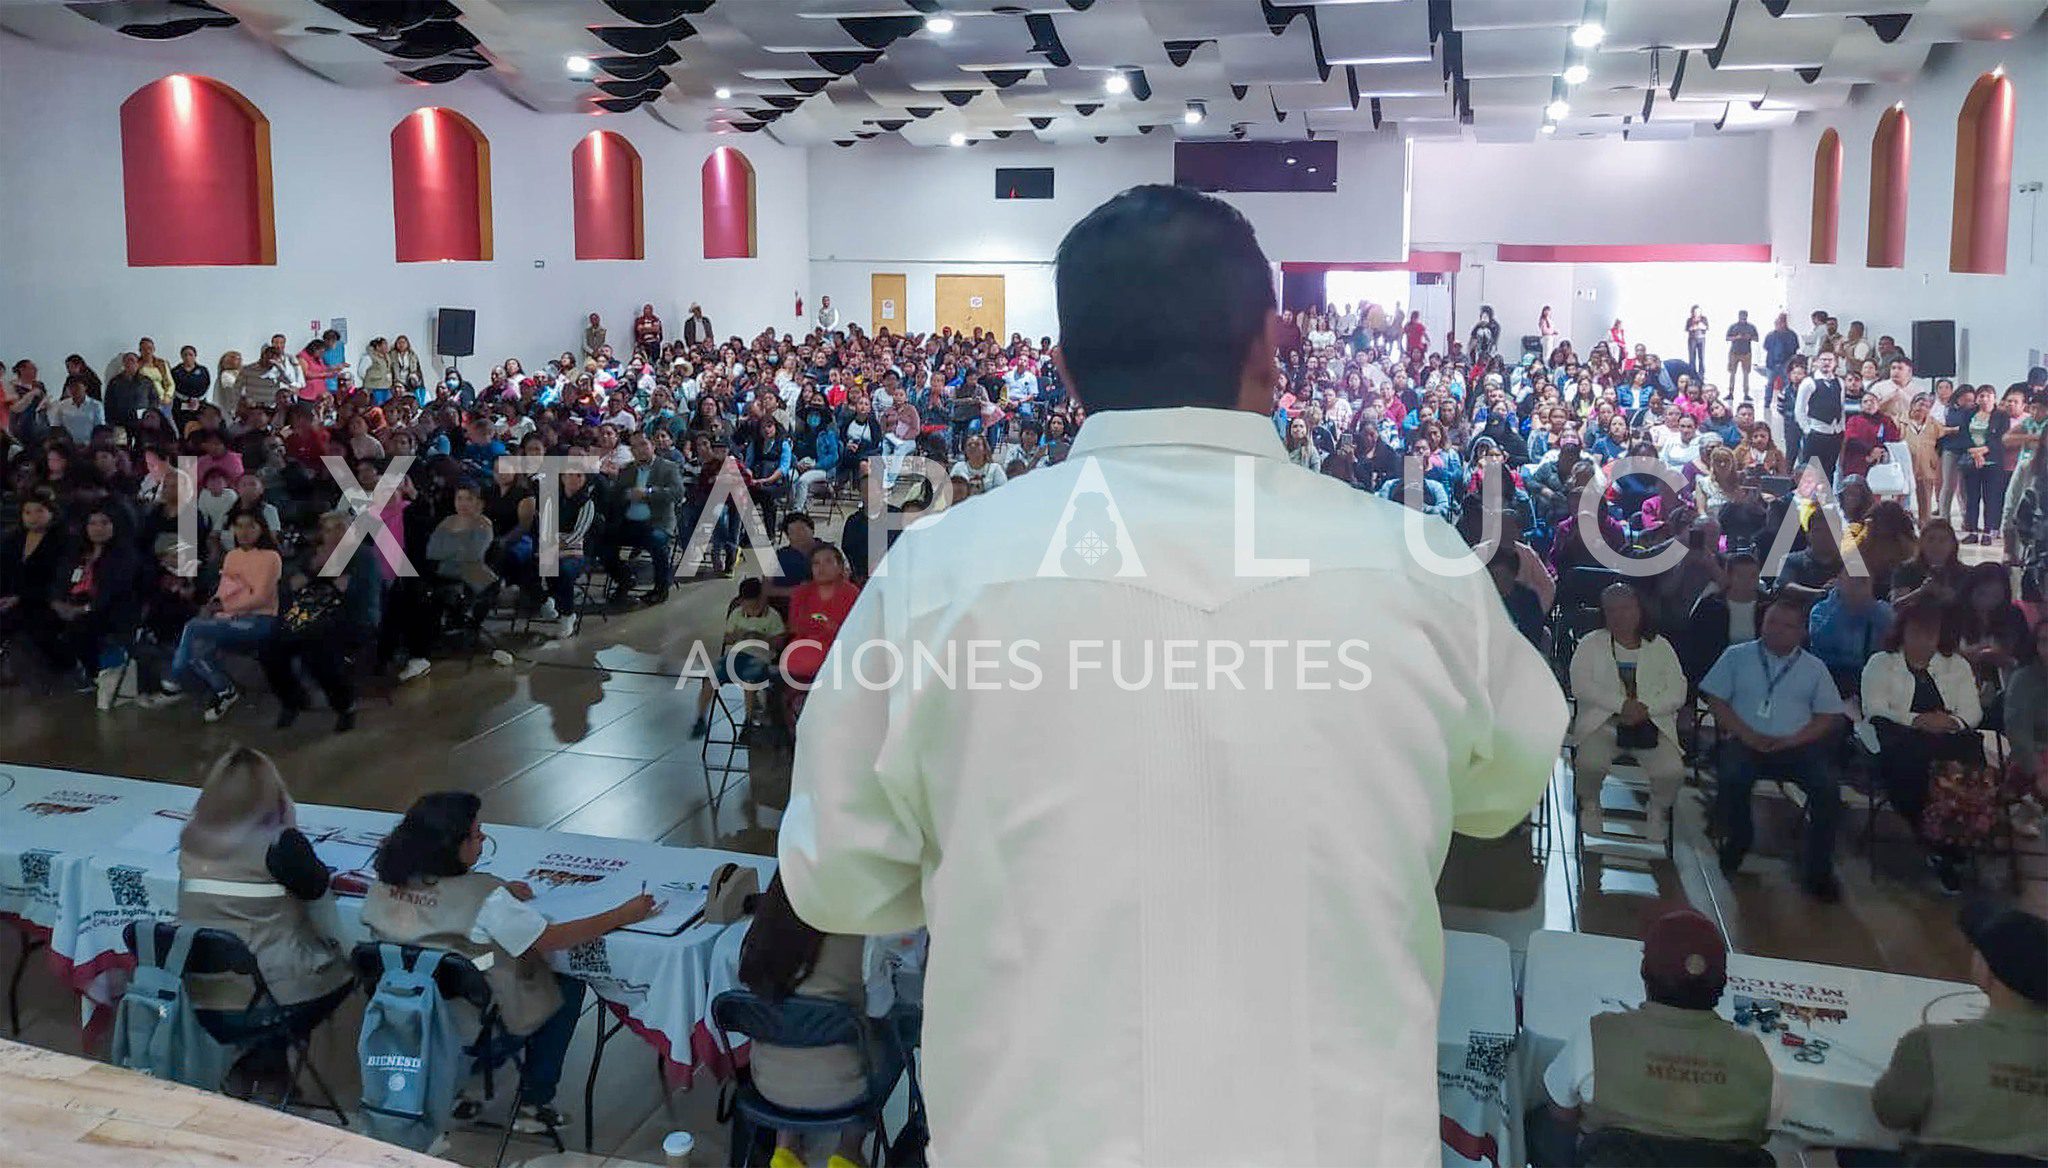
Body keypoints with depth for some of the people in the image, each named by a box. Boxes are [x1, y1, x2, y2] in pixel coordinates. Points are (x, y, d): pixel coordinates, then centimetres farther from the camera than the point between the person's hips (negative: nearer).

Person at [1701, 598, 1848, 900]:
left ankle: (1817, 869, -10)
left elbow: (1830, 716, 8)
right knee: (1732, 778, -33)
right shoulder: (1737, 656, 11)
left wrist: (1790, 741, -10)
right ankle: (1737, 842, -4)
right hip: (1746, 742, -1)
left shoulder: (1814, 667, 14)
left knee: (1828, 788, -26)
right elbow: (1716, 701, 5)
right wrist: (1748, 735, -11)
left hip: (1797, 746, 1)